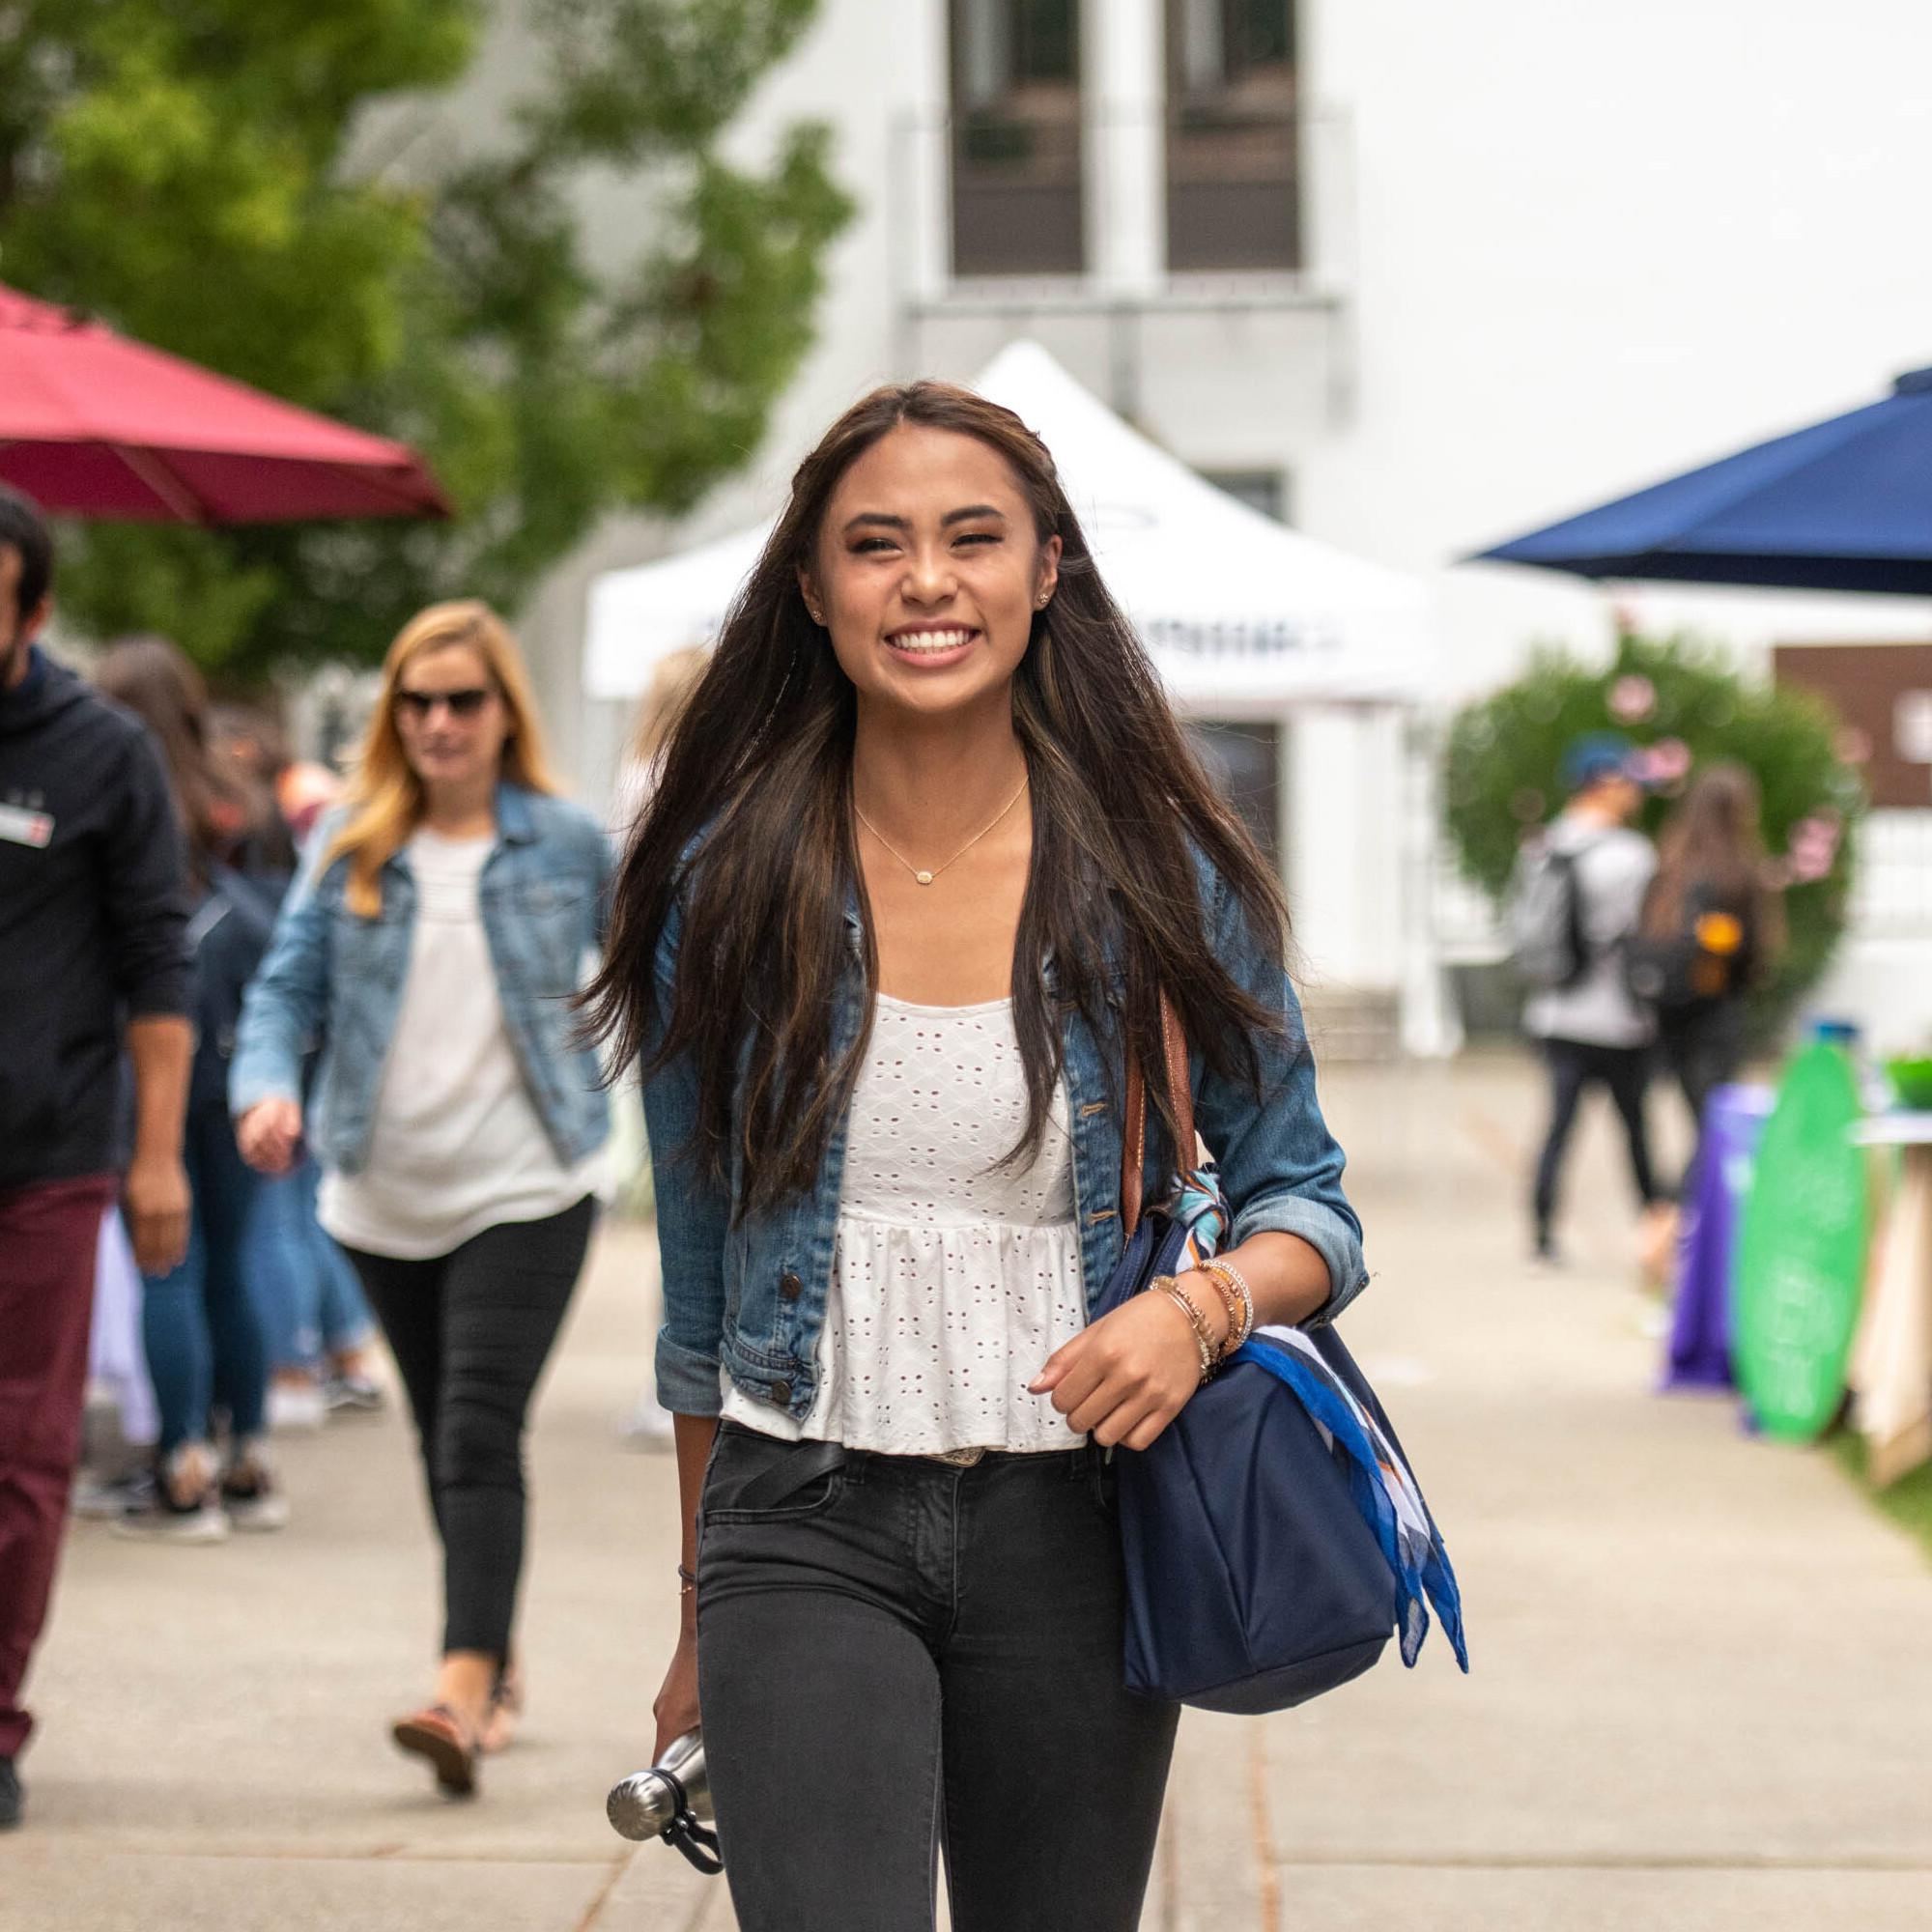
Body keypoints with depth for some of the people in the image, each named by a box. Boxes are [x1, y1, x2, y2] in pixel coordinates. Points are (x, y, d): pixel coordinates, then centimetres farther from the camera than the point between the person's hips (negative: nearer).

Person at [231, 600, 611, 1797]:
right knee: (445, 1444, 14)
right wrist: (269, 1086, -18)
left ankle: (466, 1693, -21)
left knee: (481, 1435, -15)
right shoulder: (349, 846, 3)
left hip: (525, 1191, -3)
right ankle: (498, 1667, 28)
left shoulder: (568, 844, -1)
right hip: (388, 1196, 4)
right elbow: (290, 986, 0)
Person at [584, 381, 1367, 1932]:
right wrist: (705, 1611, 14)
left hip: (1072, 1526, 1)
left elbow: (1306, 1201, 7)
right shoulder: (729, 887, 2)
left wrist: (1203, 1307, -17)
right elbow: (698, 1279, 10)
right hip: (808, 1525, -1)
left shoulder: (1163, 879, 0)